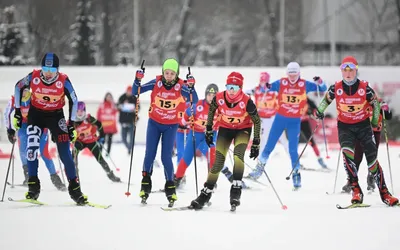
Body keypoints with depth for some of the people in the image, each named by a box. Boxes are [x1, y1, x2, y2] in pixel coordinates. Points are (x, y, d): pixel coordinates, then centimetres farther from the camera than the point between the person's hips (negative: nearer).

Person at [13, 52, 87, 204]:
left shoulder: (63, 81, -20)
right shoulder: (33, 77, -18)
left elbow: (74, 101, -7)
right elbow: (18, 87, 1)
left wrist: (71, 124, -8)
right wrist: (17, 112, 2)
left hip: (56, 116, -1)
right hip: (36, 114, 1)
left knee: (64, 152, -10)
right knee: (32, 147, -16)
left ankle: (74, 188, -3)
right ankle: (33, 185, -8)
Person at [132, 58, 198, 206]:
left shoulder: (180, 86, -14)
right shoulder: (156, 83, -12)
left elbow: (194, 101, -23)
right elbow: (135, 92, -10)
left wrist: (191, 87, -38)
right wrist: (138, 80, -29)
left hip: (171, 126, -1)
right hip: (154, 123, 1)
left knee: (166, 157, -8)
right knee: (149, 155, -3)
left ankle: (170, 188, 5)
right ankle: (145, 185, 11)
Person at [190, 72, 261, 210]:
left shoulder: (246, 101, -27)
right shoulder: (219, 98, -21)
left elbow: (257, 121, -14)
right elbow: (211, 110, 2)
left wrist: (256, 143, -10)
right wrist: (208, 130, 7)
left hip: (243, 129, -2)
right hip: (225, 128, 2)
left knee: (238, 155, -28)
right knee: (218, 162, -3)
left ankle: (236, 189, -24)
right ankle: (206, 192, 9)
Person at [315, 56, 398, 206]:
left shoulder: (365, 88, -12)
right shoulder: (336, 88, -9)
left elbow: (375, 103, 4)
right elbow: (326, 99, 11)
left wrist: (375, 121, 10)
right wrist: (319, 111, 13)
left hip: (363, 125, 0)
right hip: (345, 126, 0)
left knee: (372, 158, -5)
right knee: (347, 153, -26)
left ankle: (384, 193, 6)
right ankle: (356, 191, -24)